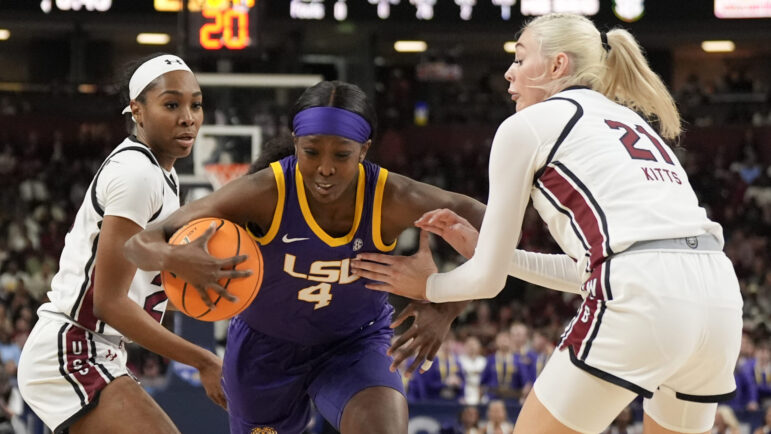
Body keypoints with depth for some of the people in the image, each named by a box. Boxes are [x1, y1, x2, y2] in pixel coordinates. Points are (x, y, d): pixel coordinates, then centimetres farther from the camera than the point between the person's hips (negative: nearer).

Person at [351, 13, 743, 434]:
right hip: (718, 292, 7)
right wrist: (486, 251, 35)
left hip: (642, 299, -7)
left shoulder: (527, 125, 10)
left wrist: (427, 284, 33)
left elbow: (488, 278, 14)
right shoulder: (634, 121, 29)